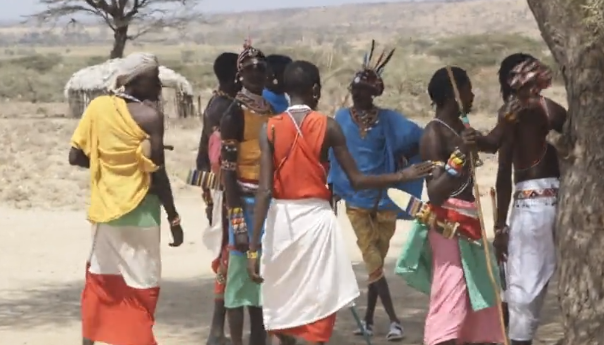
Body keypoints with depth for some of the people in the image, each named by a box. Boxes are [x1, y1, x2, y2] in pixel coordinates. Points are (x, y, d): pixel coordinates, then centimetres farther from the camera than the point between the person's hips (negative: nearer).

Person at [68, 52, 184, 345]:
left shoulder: (97, 106, 0)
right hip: (138, 213, -6)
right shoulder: (150, 116, -14)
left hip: (103, 208, 6)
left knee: (99, 281, 19)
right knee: (140, 288, 1)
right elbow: (157, 173, -15)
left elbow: (75, 157, 2)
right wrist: (173, 218, -7)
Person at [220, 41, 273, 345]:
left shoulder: (274, 110, 12)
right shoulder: (235, 115, -10)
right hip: (247, 203, -7)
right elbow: (228, 172, -13)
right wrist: (237, 222, -18)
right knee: (241, 276, -4)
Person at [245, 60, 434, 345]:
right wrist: (402, 176, 10)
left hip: (281, 219, 2)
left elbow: (265, 190, -7)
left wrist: (253, 247, -7)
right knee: (317, 310, 1)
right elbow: (357, 180, -4)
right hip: (316, 217, -2)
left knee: (283, 308, 17)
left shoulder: (270, 128, -2)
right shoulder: (328, 126, -4)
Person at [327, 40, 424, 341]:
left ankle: (369, 318, 17)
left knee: (377, 259, 7)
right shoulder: (342, 118, -2)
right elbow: (334, 158, 1)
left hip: (384, 197, 0)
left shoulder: (387, 119, -4)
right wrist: (331, 189, -1)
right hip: (355, 198, 0)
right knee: (373, 260, -5)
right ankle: (393, 320, -3)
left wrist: (400, 164, -3)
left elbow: (420, 138, -2)